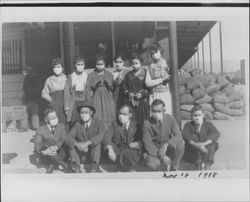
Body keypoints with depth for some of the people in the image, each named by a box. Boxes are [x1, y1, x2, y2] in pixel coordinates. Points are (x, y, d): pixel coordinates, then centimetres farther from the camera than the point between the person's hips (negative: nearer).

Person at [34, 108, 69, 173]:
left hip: (59, 154, 1)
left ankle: (53, 165, -26)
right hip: (46, 157, -1)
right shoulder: (40, 130, -3)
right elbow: (37, 146, -14)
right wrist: (44, 152, -38)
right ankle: (64, 165, -32)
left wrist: (56, 147, -28)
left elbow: (64, 140, -6)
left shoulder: (61, 126, 6)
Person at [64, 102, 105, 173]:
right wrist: (77, 144, -32)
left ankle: (93, 168, -38)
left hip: (94, 155, -2)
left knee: (97, 144, -29)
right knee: (72, 144, -19)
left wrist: (87, 143, -39)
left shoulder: (98, 123, -3)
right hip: (81, 156, 2)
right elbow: (68, 138, -10)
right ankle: (78, 166, -32)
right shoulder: (78, 125, 3)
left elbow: (100, 136, -23)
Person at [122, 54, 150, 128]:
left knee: (143, 122, -3)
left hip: (142, 101, -2)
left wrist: (142, 94, -14)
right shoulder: (129, 75, 12)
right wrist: (128, 93, -3)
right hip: (131, 102, 2)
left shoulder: (145, 73, 1)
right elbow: (124, 86, 15)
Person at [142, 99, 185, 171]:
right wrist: (162, 156, -27)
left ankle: (174, 169, -9)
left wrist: (166, 144, -34)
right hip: (154, 151, -1)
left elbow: (178, 136, -14)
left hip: (168, 149, 2)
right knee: (151, 163, -34)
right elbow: (147, 144, -15)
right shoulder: (147, 123, -13)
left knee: (180, 144, -30)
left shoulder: (170, 119, -8)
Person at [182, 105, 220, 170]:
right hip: (192, 154, -1)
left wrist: (204, 143, -34)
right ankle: (199, 164, -38)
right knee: (193, 136, -24)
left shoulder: (208, 124, 3)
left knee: (211, 141, -22)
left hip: (205, 152, 1)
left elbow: (216, 134, -17)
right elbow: (185, 135, -20)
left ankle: (207, 164, -36)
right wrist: (196, 144, -39)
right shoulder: (188, 125, 2)